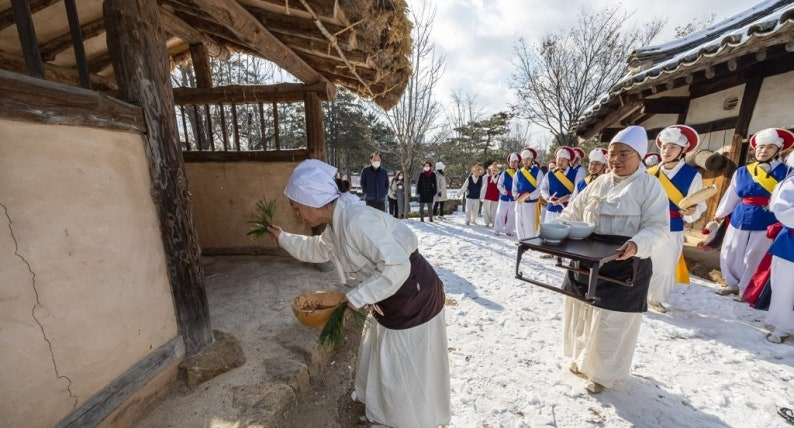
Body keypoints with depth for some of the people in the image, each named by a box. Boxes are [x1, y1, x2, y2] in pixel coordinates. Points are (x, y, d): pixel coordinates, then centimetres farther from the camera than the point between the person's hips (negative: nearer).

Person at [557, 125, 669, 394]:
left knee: (611, 321, 6)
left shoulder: (650, 186, -7)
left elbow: (657, 226, -12)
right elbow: (574, 212, 9)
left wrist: (637, 244, -32)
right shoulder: (599, 184, 8)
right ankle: (583, 358, 41)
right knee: (582, 311, 17)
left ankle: (603, 373, 28)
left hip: (624, 264, -5)